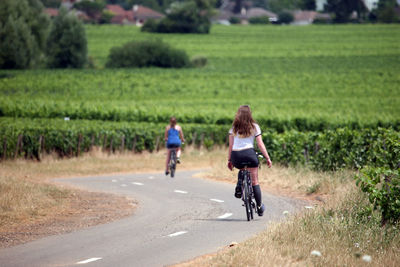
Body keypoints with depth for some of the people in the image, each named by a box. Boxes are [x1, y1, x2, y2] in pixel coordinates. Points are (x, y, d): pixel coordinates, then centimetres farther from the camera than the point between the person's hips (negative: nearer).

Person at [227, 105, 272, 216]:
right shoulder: (254, 127, 6)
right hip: (249, 153, -2)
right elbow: (260, 144, 2)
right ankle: (260, 207, 10)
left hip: (236, 156, 2)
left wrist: (229, 160, 14)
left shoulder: (234, 127, 11)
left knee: (242, 170, 35)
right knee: (254, 181, 7)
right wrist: (268, 158, 7)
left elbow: (230, 145, 9)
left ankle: (239, 188, 10)